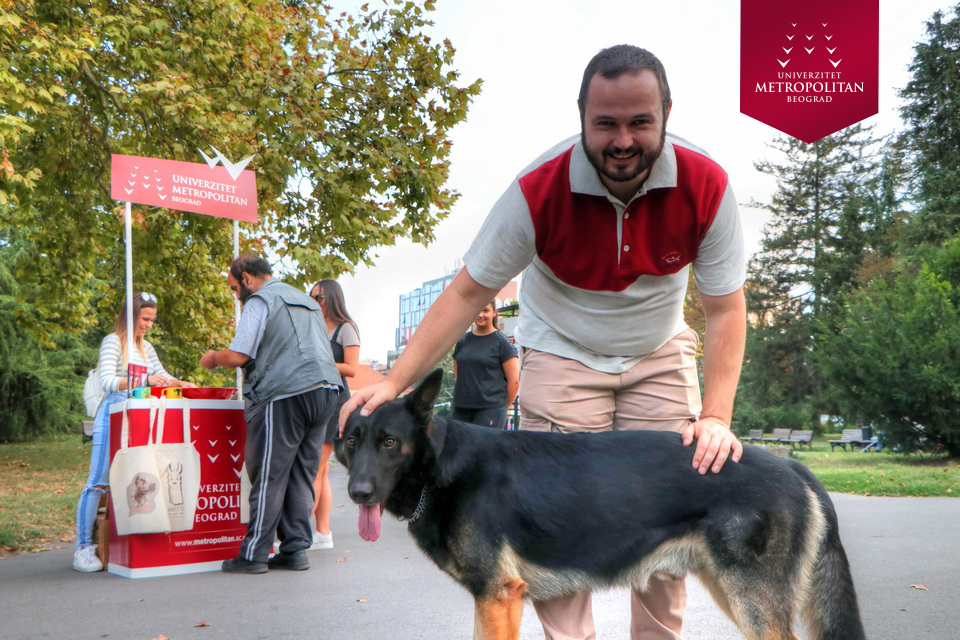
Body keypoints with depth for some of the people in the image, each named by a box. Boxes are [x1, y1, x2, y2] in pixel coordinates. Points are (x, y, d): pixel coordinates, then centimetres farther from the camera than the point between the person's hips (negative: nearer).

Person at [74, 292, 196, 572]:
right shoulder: (113, 342, -3)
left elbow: (161, 376, 25)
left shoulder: (146, 347, 18)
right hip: (113, 418, -7)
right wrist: (144, 380, -29)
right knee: (99, 483, -7)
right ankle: (83, 547, -4)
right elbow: (108, 381, -16)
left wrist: (181, 383, 5)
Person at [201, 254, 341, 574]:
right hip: (325, 391, 8)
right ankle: (296, 549, 11)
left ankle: (254, 554, 4)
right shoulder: (306, 300, 24)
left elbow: (237, 357, -10)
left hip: (285, 395, -8)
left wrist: (213, 358, 9)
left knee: (269, 476, -2)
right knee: (302, 475, 10)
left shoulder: (260, 300, -2)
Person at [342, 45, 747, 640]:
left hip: (659, 355, 2)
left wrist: (716, 416, -26)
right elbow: (467, 293, -20)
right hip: (561, 352, -2)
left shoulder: (706, 186, -20)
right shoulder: (539, 190, -25)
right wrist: (395, 381, -28)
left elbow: (725, 310, -15)